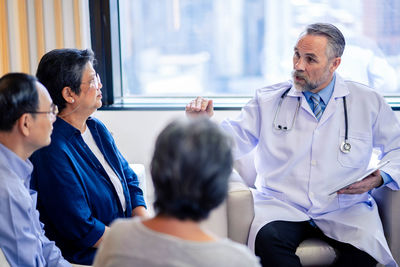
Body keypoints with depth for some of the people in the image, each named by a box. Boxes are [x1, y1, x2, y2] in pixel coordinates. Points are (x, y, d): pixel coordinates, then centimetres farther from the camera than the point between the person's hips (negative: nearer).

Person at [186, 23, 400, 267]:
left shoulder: (368, 102, 7)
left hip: (344, 208, 0)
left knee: (365, 245, -31)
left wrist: (380, 178, -4)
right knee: (268, 239, -34)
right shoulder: (268, 101, 8)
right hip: (282, 205, 0)